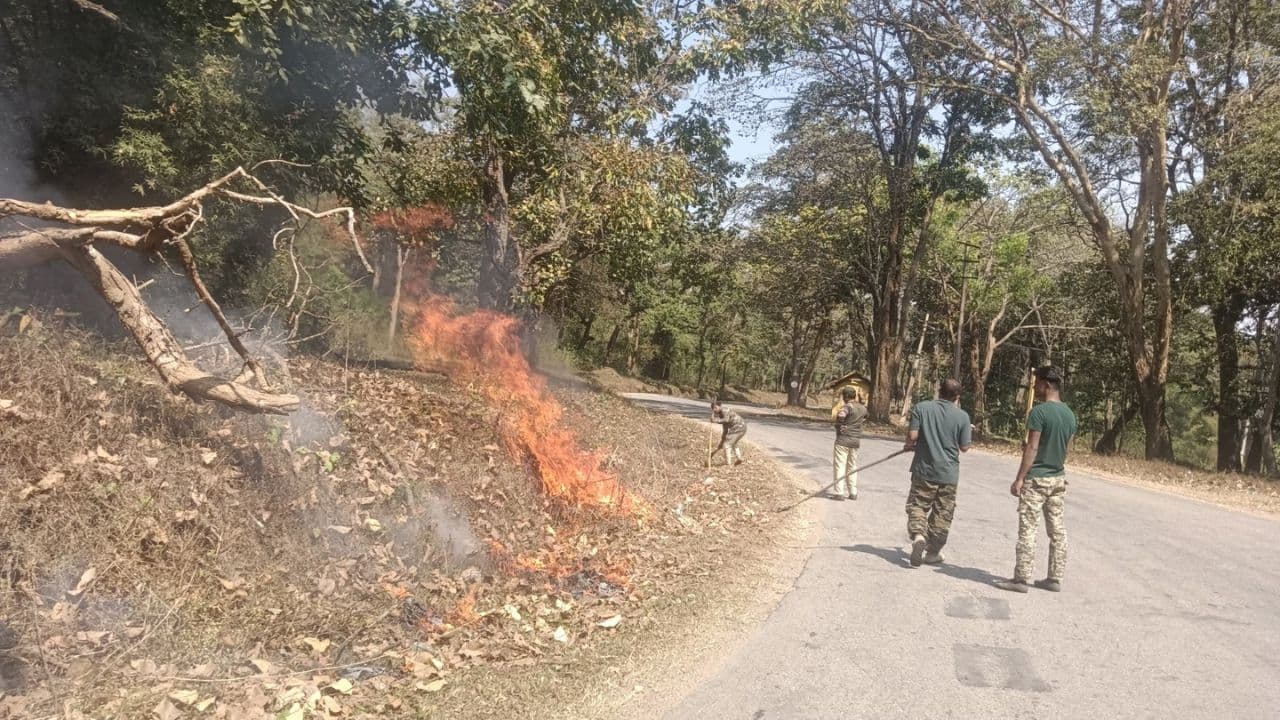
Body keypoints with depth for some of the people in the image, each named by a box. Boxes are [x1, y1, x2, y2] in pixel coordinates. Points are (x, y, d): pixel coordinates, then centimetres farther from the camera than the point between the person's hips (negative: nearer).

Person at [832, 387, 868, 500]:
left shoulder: (847, 407, -14)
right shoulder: (862, 408, 8)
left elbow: (841, 415, -36)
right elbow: (865, 415, 32)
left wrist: (839, 425, -18)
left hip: (843, 439, -7)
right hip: (856, 440, 7)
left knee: (840, 466, -3)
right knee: (852, 467, 16)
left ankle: (840, 493, -7)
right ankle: (853, 493, 18)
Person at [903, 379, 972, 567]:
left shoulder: (921, 408, -6)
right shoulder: (962, 416, -5)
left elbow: (912, 436, -11)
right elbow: (964, 447, 0)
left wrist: (910, 446, 11)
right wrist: (970, 432, 18)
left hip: (924, 469, -1)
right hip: (949, 473, 1)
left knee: (917, 505, 9)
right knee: (942, 513, 11)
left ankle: (918, 534, -17)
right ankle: (933, 552, 17)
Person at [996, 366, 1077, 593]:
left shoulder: (1039, 412, -15)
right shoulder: (1070, 414, 8)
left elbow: (1031, 448, -17)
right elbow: (1063, 448, 13)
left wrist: (1019, 479, -14)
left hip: (1036, 478, -7)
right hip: (1058, 478, 8)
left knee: (1028, 529, -4)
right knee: (1057, 529, 10)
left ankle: (1020, 578, -2)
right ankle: (1055, 578, 16)